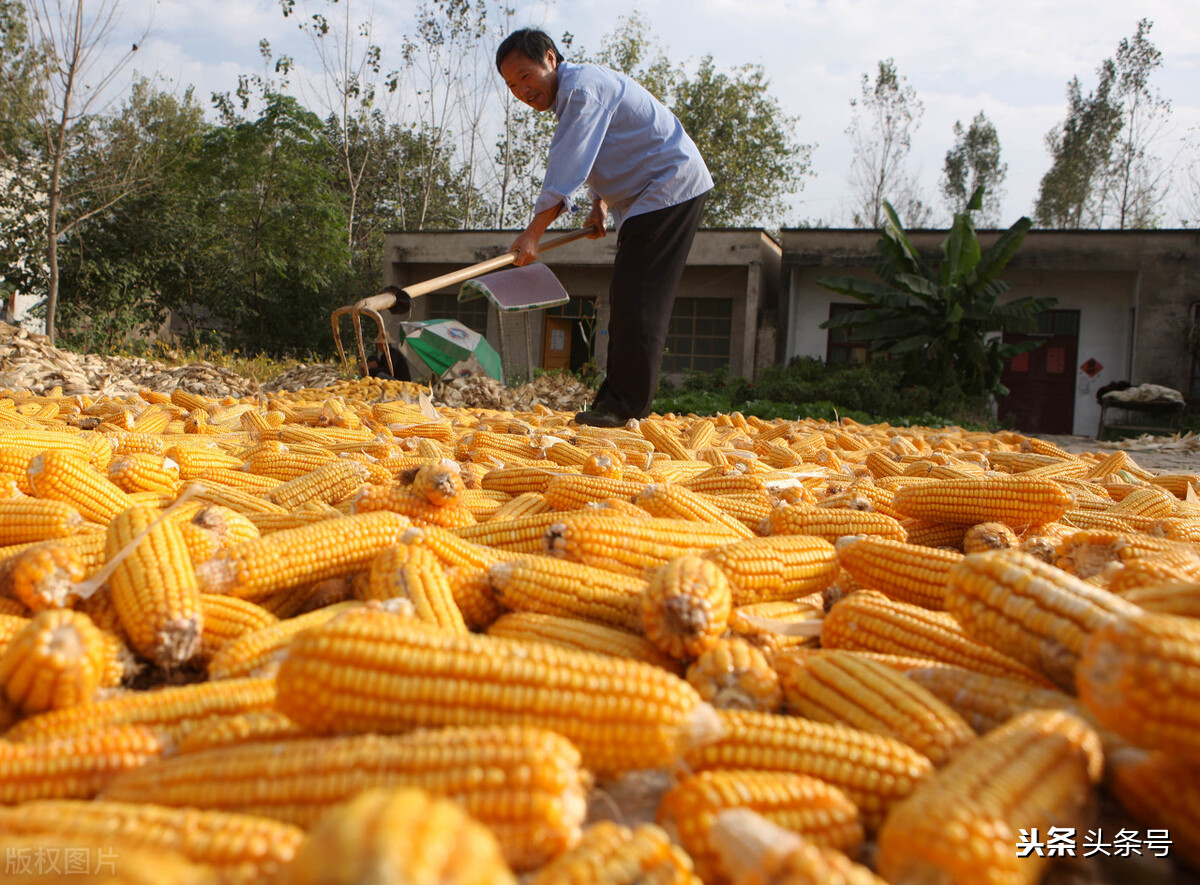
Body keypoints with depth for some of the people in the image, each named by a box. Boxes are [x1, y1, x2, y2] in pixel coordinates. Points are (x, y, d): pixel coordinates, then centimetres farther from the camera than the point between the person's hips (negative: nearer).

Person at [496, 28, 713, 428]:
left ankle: (626, 405, -12)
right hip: (646, 198, 11)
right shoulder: (572, 95, 15)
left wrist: (532, 234, -22)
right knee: (626, 298, 8)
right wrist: (600, 204, 8)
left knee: (637, 299, -14)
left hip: (670, 189, -11)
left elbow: (566, 170, -24)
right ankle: (615, 400, 11)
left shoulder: (583, 88, -18)